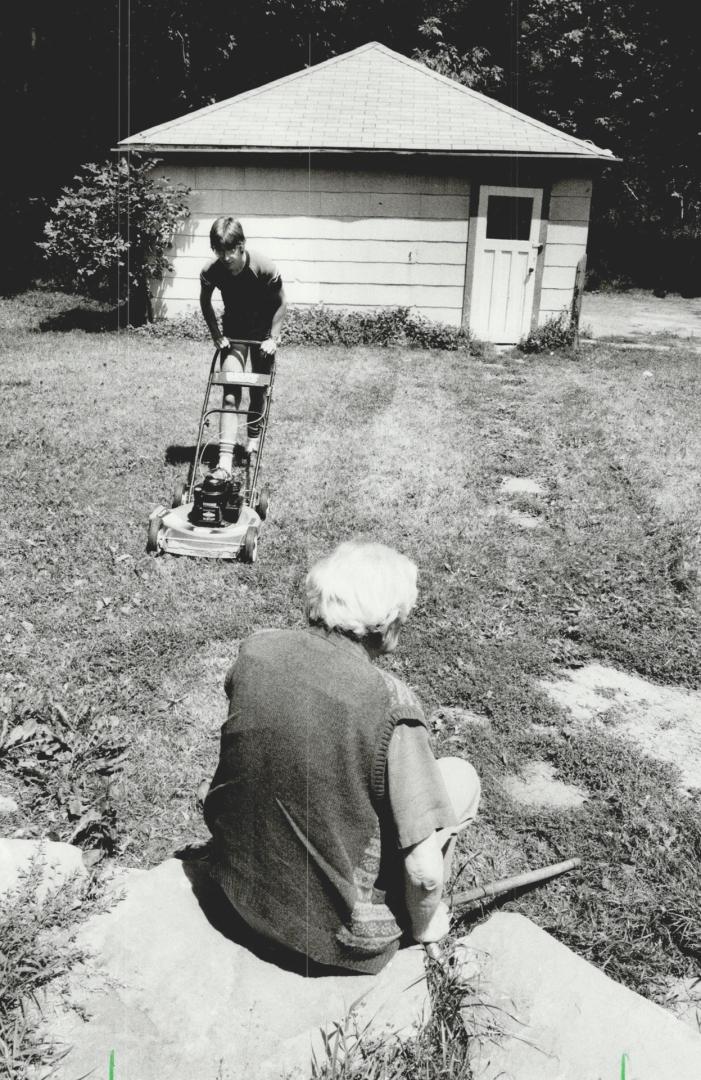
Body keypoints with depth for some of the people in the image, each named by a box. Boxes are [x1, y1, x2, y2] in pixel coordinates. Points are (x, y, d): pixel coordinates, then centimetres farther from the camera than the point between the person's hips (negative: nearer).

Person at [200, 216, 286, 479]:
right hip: (233, 332, 1)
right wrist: (216, 335, -7)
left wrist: (273, 339, -15)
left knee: (259, 390, 10)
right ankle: (225, 460, -20)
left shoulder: (266, 270, -27)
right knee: (230, 395, -12)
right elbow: (205, 302, -1)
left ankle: (254, 436, 39)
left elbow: (279, 304, -11)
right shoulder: (211, 272, -21)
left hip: (263, 332, 0)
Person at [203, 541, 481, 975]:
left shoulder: (255, 651, -11)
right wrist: (423, 925, 0)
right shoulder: (391, 703, -26)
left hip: (237, 888, 5)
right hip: (333, 932, -5)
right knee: (460, 775, 8)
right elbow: (425, 870, -22)